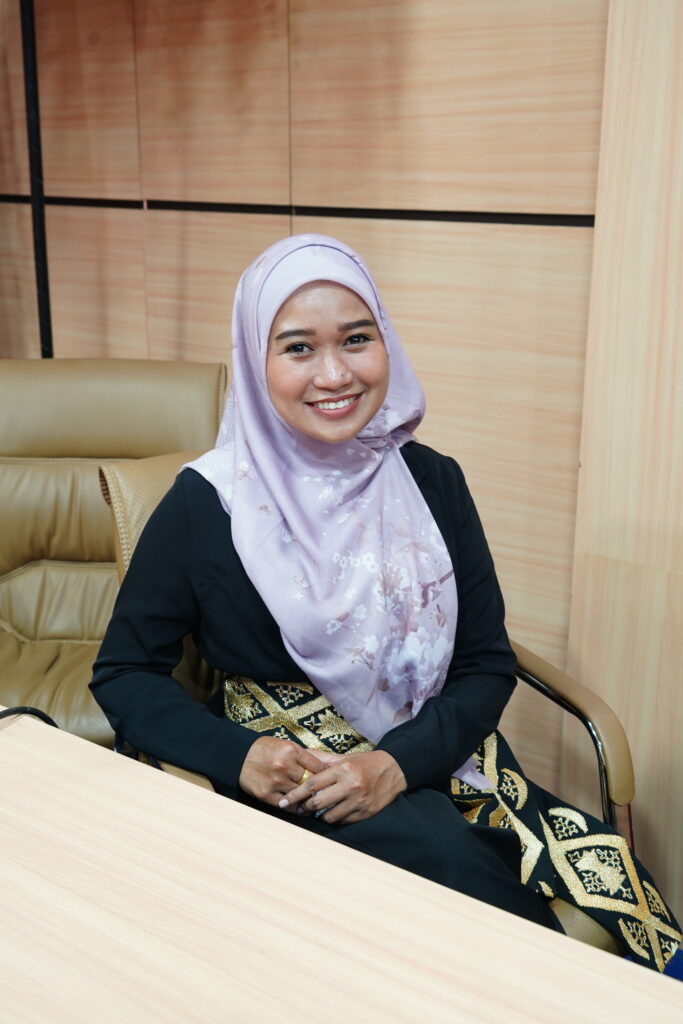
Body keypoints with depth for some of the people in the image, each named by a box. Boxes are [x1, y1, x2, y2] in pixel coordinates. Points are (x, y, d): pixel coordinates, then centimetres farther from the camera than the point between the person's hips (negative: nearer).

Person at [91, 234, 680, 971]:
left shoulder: (432, 482, 2)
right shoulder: (208, 503, -7)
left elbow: (488, 664, 4)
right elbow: (124, 672, 1)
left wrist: (398, 764, -13)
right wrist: (239, 757, -15)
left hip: (431, 763, 3)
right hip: (284, 787, -2)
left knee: (601, 876, -22)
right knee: (440, 850, -31)